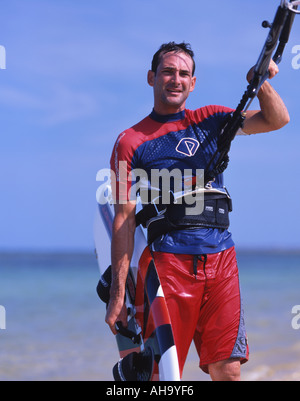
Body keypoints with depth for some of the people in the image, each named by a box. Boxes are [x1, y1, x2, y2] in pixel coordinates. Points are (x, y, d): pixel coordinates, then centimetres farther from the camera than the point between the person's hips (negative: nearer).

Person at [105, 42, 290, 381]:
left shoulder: (210, 121, 15)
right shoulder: (131, 142, 4)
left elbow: (277, 120, 12)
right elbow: (124, 220, 0)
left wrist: (261, 83, -10)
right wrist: (118, 295, -5)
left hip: (221, 262, 3)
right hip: (169, 262, -3)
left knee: (227, 370, -1)